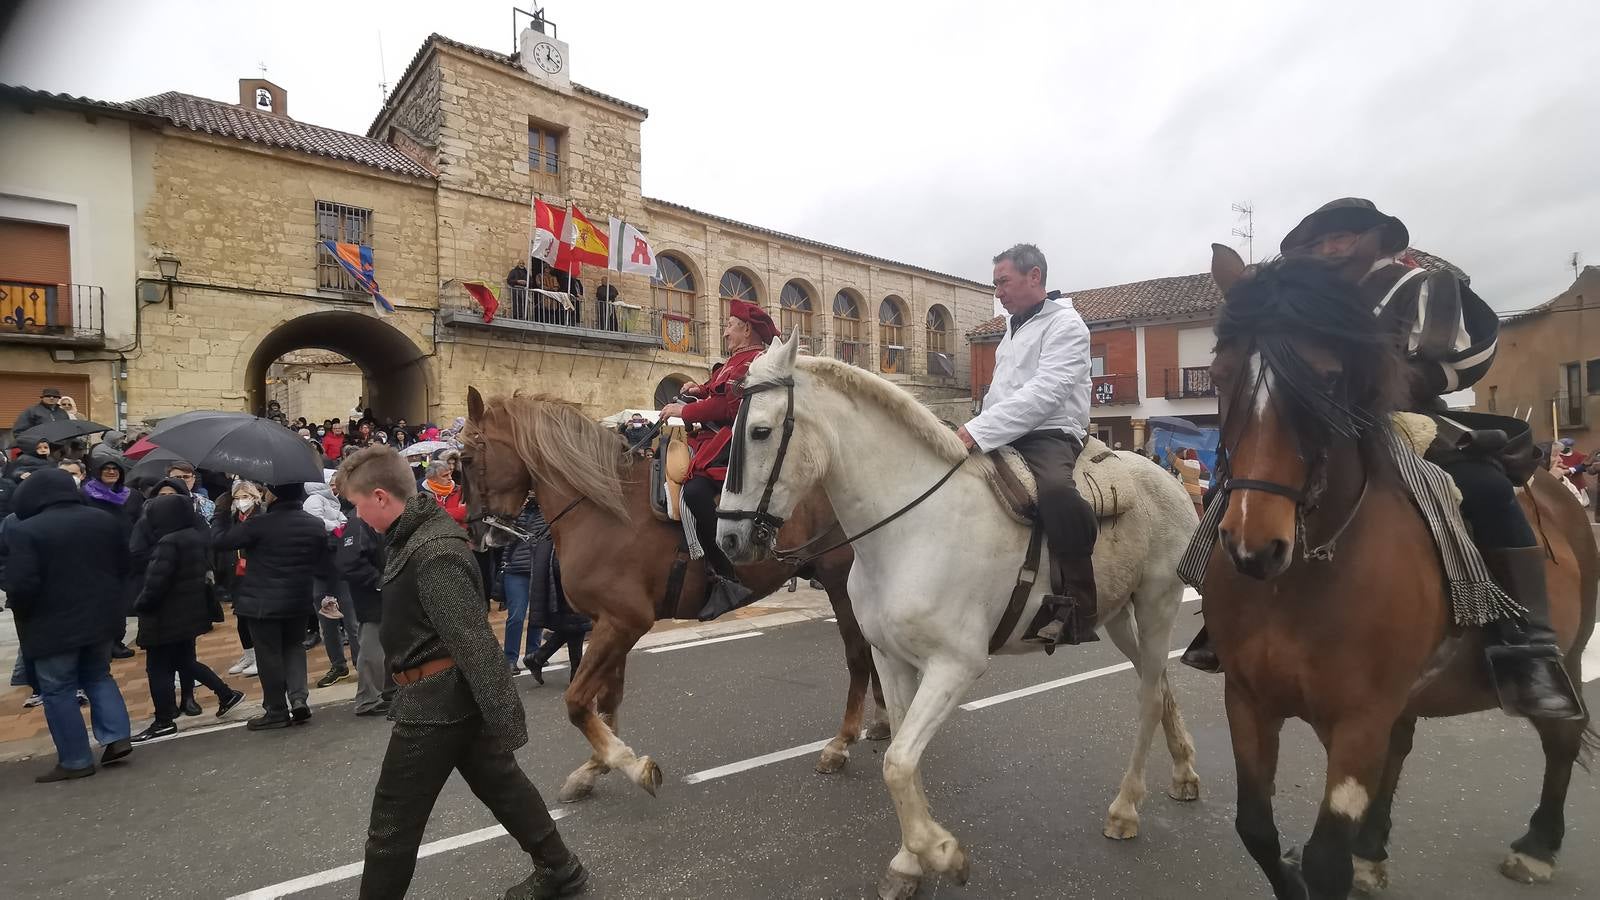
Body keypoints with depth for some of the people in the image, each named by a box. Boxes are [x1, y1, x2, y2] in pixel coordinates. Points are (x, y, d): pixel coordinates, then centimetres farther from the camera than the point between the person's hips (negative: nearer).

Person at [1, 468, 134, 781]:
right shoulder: (105, 520, 4)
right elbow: (124, 567, 10)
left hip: (53, 625, -5)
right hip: (102, 617, 6)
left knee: (58, 691, 7)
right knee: (98, 676, 21)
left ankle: (76, 760, 12)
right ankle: (117, 737, 13)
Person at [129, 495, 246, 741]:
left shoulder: (169, 543, -21)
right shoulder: (197, 536, 5)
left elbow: (156, 582, -21)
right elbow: (203, 571, 14)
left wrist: (140, 606, -7)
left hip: (167, 616, -9)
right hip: (190, 612, 9)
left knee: (158, 668, 3)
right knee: (185, 661, 20)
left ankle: (164, 722, 10)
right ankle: (226, 694, 20)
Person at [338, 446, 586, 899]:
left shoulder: (434, 555, -26)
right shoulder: (418, 531, 6)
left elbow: (474, 643, -28)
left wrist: (504, 717, -26)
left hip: (434, 703, -10)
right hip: (454, 697, 10)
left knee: (393, 821, 7)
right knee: (501, 782, 20)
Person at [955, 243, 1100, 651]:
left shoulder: (1064, 324, -5)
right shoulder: (1013, 328, 21)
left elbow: (1044, 393, -20)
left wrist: (978, 430, -27)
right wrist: (975, 432, 10)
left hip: (1050, 437, -9)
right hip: (1005, 439, 9)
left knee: (1055, 490, -39)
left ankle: (1077, 606, -30)